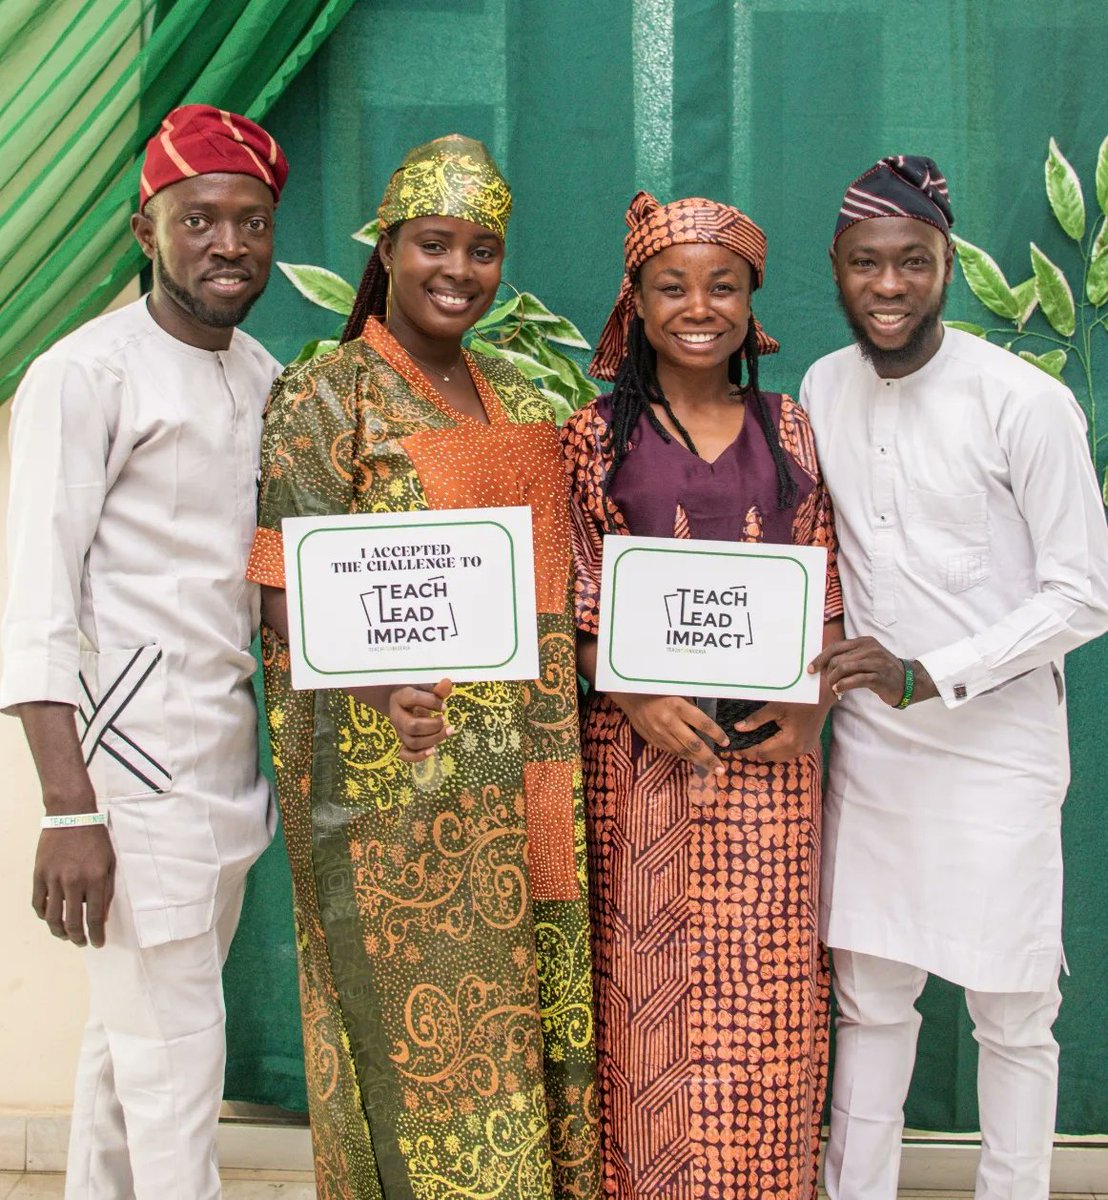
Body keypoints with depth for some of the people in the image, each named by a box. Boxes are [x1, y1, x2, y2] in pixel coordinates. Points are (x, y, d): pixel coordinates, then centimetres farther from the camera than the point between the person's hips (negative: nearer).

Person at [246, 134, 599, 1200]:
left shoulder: (513, 395, 15)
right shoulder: (322, 397, -5)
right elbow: (287, 595, -13)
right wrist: (377, 680, -30)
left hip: (525, 769, 6)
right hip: (396, 770, -6)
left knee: (535, 1016, 12)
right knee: (417, 1021, 0)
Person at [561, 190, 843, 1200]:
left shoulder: (787, 430, 9)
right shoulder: (596, 435, 2)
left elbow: (823, 593, 9)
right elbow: (575, 602, -1)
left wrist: (812, 705, -6)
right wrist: (636, 697, -15)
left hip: (768, 745, 2)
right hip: (641, 743, -2)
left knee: (761, 987, 6)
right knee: (649, 980, 4)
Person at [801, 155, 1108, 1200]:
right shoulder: (822, 390, 4)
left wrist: (930, 674, -21)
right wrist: (820, 680, 2)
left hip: (995, 751, -4)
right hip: (870, 744, 5)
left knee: (1011, 1016, 7)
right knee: (868, 995, 14)